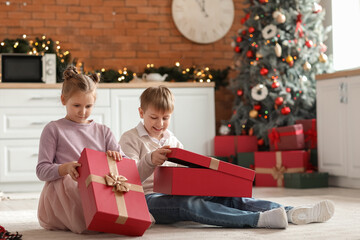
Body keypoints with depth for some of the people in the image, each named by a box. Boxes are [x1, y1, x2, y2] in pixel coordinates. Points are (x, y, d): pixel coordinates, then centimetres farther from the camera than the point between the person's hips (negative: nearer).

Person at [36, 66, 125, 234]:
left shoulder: (103, 131, 21)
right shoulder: (53, 130, 8)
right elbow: (42, 170, -1)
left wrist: (116, 156, -14)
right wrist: (65, 168, -23)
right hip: (59, 194, -2)